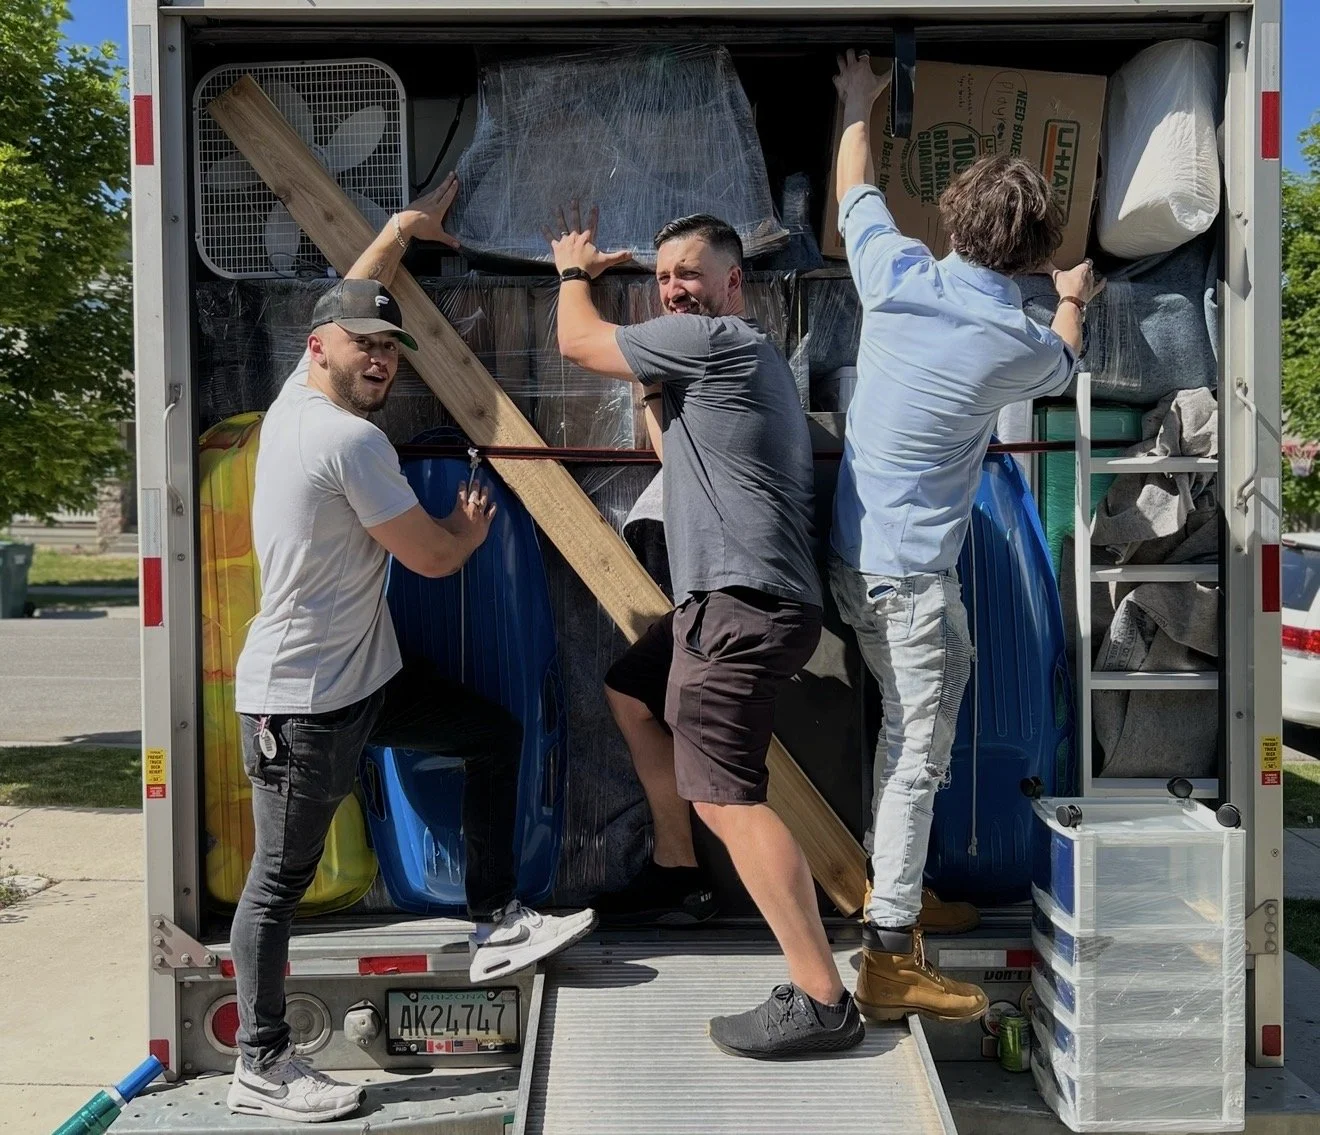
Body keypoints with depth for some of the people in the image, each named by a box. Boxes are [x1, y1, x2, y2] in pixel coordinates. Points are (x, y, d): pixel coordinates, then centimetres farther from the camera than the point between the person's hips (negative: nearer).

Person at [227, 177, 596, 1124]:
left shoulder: (298, 400, 7)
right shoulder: (351, 441, -20)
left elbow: (351, 299, 24)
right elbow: (432, 558, -13)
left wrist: (404, 229, 32)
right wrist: (472, 526, 8)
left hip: (364, 678, 10)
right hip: (304, 704, -10)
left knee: (494, 734, 11)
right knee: (281, 881, 0)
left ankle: (497, 927, 14)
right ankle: (262, 1071, 11)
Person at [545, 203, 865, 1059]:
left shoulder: (715, 338, -8)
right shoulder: (741, 353, 24)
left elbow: (578, 344, 1)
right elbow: (674, 441, 33)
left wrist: (574, 272, 19)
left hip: (741, 605, -11)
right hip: (730, 602, 11)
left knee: (727, 797, -16)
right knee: (632, 689, 29)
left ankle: (822, 1000, -16)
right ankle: (675, 862, 36)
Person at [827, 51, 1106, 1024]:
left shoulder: (897, 274, -2)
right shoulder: (1017, 342, -12)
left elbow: (855, 190, 20)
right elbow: (1061, 366, 16)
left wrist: (859, 107, 38)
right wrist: (1075, 303, 37)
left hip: (856, 554, 7)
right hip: (912, 575, -7)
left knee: (909, 735, 21)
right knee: (919, 754, -2)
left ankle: (895, 889, 35)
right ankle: (891, 960, 3)